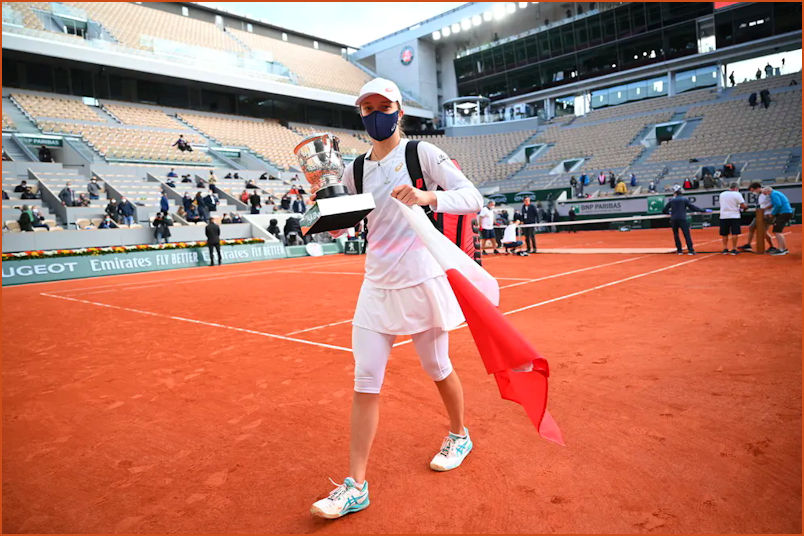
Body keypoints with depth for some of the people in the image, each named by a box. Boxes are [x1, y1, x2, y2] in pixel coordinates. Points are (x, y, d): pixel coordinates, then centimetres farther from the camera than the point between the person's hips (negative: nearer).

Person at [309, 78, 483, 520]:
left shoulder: (422, 153, -5)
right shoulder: (356, 170, 10)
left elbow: (473, 198, -12)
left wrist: (427, 197, -30)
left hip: (422, 283, -4)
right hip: (376, 287, 4)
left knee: (437, 369, 14)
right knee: (365, 383, 0)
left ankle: (459, 436, 42)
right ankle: (355, 485, 9)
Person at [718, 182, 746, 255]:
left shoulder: (722, 194, 10)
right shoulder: (737, 194, -4)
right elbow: (743, 205, -9)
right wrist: (739, 207, 12)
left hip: (723, 216, 4)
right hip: (734, 216, -4)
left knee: (724, 234, 10)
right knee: (734, 233, -1)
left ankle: (725, 249, 13)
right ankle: (734, 249, -2)